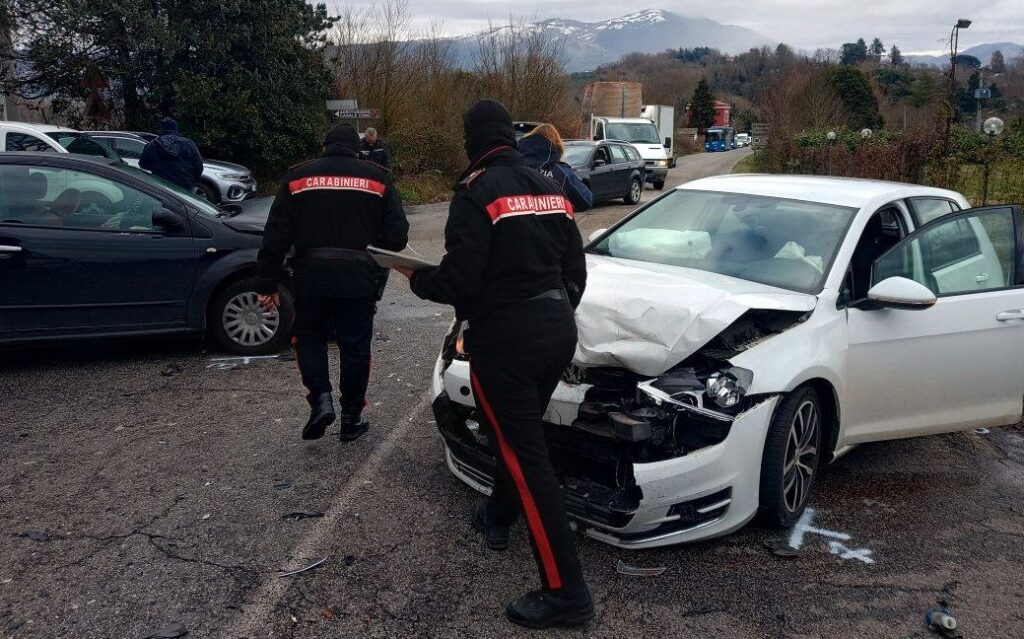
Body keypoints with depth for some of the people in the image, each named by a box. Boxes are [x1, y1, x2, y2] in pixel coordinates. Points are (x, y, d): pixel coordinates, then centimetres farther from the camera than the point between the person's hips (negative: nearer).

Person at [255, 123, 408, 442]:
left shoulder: (298, 176, 6)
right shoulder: (377, 178, 5)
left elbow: (276, 236, 2)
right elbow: (397, 236, -2)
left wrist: (266, 283, 5)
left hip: (311, 276, 0)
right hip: (358, 279, 0)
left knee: (310, 338, 20)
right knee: (355, 347, 13)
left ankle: (321, 399, 2)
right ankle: (351, 418, 20)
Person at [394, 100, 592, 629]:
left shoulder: (477, 192, -12)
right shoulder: (549, 189, 12)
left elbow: (458, 279, -18)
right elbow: (575, 270, 14)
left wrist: (417, 279, 2)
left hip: (505, 338, -8)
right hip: (558, 329, 8)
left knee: (526, 456, -4)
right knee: (520, 435, 25)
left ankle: (565, 591, 0)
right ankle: (497, 517, 46)